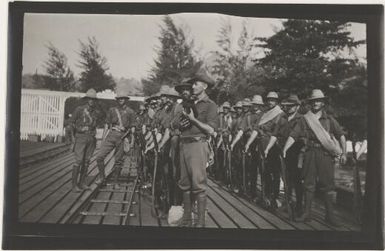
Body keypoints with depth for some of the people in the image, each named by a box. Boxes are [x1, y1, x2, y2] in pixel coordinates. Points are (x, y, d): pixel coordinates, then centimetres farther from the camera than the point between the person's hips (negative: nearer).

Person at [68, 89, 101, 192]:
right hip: (80, 137, -5)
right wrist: (73, 136, -4)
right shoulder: (79, 109, -7)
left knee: (86, 161, 7)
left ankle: (82, 183, 15)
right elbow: (71, 122, 0)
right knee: (78, 161, -10)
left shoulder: (97, 113, 6)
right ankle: (74, 185, -5)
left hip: (91, 139, 5)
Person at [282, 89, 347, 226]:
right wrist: (285, 148, -14)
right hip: (310, 153, 1)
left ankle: (329, 214, 10)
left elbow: (341, 136, 5)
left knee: (327, 184, 1)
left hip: (326, 153, -1)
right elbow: (293, 135, 1)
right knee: (309, 183, 3)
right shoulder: (304, 119, 8)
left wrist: (343, 153, -5)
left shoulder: (329, 119, 8)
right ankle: (307, 213, 11)